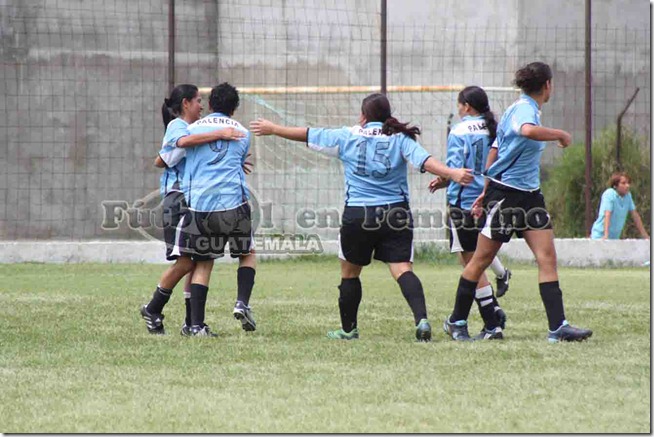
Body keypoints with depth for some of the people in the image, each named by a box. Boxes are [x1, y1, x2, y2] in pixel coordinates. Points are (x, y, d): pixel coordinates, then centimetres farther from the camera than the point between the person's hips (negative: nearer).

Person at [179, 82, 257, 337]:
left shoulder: (193, 129, 11)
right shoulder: (242, 133, 12)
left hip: (198, 204, 1)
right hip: (233, 204, -1)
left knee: (202, 264, 7)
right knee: (247, 254, 19)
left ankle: (197, 325, -1)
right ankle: (242, 303, -1)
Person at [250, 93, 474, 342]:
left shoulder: (348, 137, 5)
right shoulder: (400, 139, 2)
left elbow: (307, 135, 14)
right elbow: (424, 161, -15)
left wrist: (273, 129, 27)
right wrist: (452, 174, -23)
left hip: (358, 214, 0)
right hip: (396, 214, 0)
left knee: (349, 272, 18)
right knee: (402, 269, -9)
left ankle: (349, 328, 28)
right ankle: (421, 318, -30)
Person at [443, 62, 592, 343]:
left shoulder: (527, 108, 15)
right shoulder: (524, 108, -14)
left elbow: (495, 151, 20)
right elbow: (528, 131, -40)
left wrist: (486, 191, 23)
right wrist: (561, 135, -25)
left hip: (529, 194, 9)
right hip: (505, 193, -9)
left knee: (547, 257, -4)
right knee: (482, 260, 3)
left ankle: (558, 327, -9)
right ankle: (456, 321, 17)